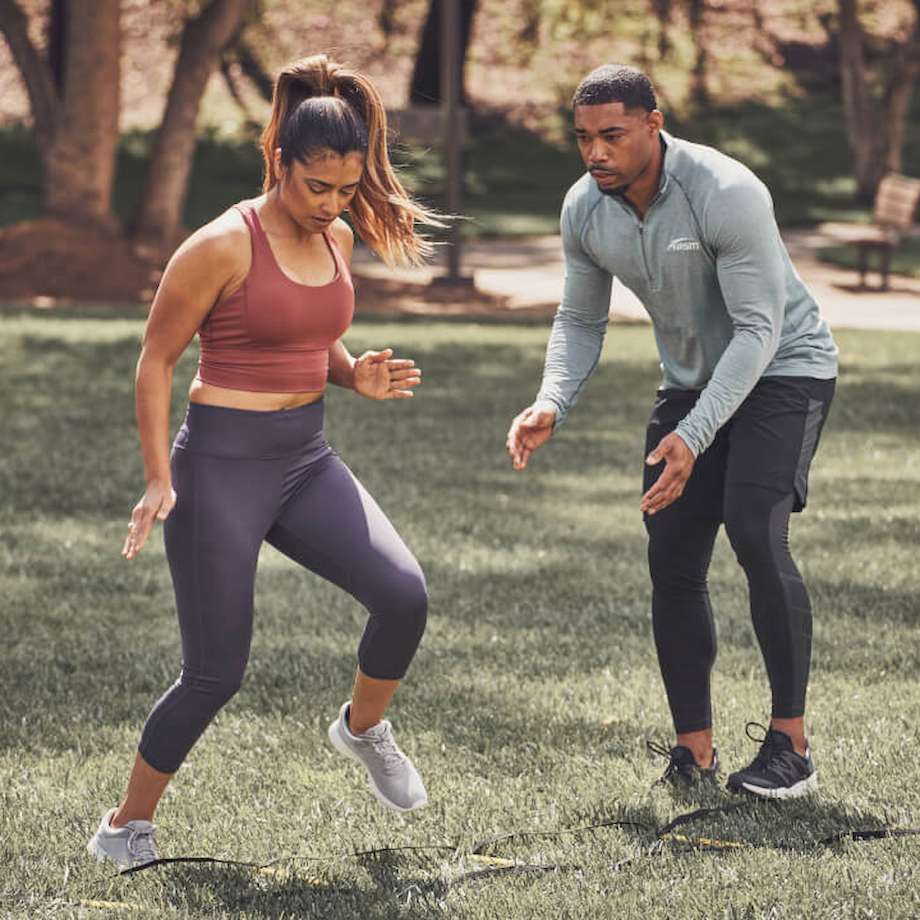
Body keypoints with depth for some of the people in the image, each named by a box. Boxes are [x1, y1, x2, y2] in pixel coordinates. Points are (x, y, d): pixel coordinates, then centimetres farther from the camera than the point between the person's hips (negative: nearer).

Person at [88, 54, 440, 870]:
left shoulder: (339, 240, 6)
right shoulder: (223, 246, -15)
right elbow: (156, 359, -8)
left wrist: (356, 375, -1)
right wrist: (159, 480, -12)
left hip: (307, 461, 6)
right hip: (222, 463, -6)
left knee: (404, 596, -14)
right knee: (216, 674, -3)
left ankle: (363, 727, 16)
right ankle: (126, 827, 16)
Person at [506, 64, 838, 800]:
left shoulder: (728, 193, -29)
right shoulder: (584, 209, -9)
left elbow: (758, 329, -28)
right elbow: (581, 322, 2)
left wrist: (694, 436, -37)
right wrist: (550, 407, -17)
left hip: (783, 368, -6)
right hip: (691, 379, 6)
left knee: (756, 534, -24)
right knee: (673, 561, -3)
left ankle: (791, 745, -16)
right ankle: (694, 752, 8)